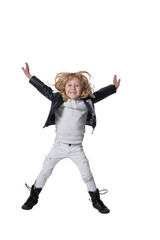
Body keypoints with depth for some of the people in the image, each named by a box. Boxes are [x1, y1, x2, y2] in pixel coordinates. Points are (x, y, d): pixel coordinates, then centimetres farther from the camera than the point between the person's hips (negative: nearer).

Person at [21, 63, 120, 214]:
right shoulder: (58, 99, -8)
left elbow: (98, 94, 12)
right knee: (45, 171, 8)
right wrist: (30, 77, 8)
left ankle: (96, 200, 24)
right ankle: (33, 197, 28)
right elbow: (45, 89, 3)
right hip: (59, 146, 0)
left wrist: (114, 87, 21)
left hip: (76, 148, 1)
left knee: (87, 174, 4)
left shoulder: (87, 102, -4)